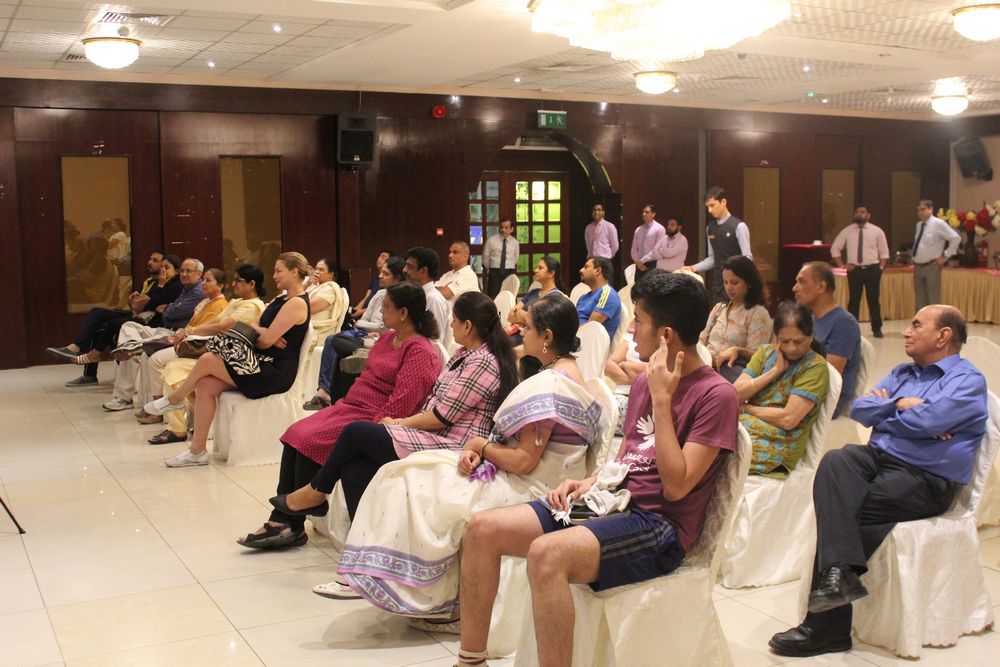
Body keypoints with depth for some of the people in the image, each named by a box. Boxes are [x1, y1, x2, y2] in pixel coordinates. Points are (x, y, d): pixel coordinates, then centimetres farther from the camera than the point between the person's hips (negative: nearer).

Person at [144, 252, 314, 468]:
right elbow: (262, 335, 13)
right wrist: (262, 333, -10)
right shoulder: (280, 300, 19)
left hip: (276, 371, -9)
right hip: (262, 364, 9)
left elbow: (266, 340, -18)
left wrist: (254, 330, 3)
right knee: (205, 385, -8)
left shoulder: (297, 303, -13)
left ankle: (175, 399, 13)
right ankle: (198, 450, -5)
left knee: (207, 360, -14)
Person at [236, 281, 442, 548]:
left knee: (310, 440, -22)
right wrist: (342, 404, 9)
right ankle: (281, 520, -10)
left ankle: (294, 526, -8)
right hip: (349, 406, 9)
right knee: (295, 435, -8)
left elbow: (399, 406, -20)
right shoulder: (388, 337, 16)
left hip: (371, 420, -9)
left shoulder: (420, 352, -15)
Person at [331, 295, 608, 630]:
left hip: (522, 491, -10)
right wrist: (478, 450, -4)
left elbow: (523, 462, -24)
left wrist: (480, 445, -8)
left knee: (413, 483, -3)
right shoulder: (568, 371, 10)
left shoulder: (547, 384, -22)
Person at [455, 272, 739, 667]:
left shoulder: (716, 395, -11)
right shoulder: (645, 380, 13)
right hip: (612, 502, 8)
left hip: (659, 524, -8)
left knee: (547, 554, -34)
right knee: (483, 528, -5)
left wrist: (662, 399, -18)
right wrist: (589, 482, 3)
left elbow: (676, 486, -18)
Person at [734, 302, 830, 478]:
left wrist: (746, 408, 0)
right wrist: (775, 371, -3)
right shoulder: (765, 352, 14)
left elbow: (788, 419, -11)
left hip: (778, 444, -6)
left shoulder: (816, 366, -3)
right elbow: (735, 394, 4)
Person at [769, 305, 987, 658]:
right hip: (879, 457, 6)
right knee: (835, 462, -26)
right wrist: (898, 405, -5)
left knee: (845, 509, -23)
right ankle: (839, 571, -38)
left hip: (927, 479, -6)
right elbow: (859, 408, 11)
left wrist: (882, 409, 1)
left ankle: (826, 626, -15)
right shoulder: (903, 373, 24)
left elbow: (924, 422, -17)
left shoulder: (967, 381, 0)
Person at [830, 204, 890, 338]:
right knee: (853, 300, 2)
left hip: (872, 269, 0)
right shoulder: (847, 231, 5)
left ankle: (876, 329, 14)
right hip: (854, 270, 0)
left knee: (873, 300, 5)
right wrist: (841, 265, 4)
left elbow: (884, 252, 9)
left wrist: (881, 268, -1)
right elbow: (835, 248, 12)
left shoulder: (877, 231, 4)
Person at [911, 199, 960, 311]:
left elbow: (956, 238, -13)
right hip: (918, 267, 7)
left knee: (933, 301, -3)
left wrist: (945, 256, -11)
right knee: (920, 301, 12)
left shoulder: (938, 224, -11)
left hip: (931, 267, -7)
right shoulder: (919, 225, 11)